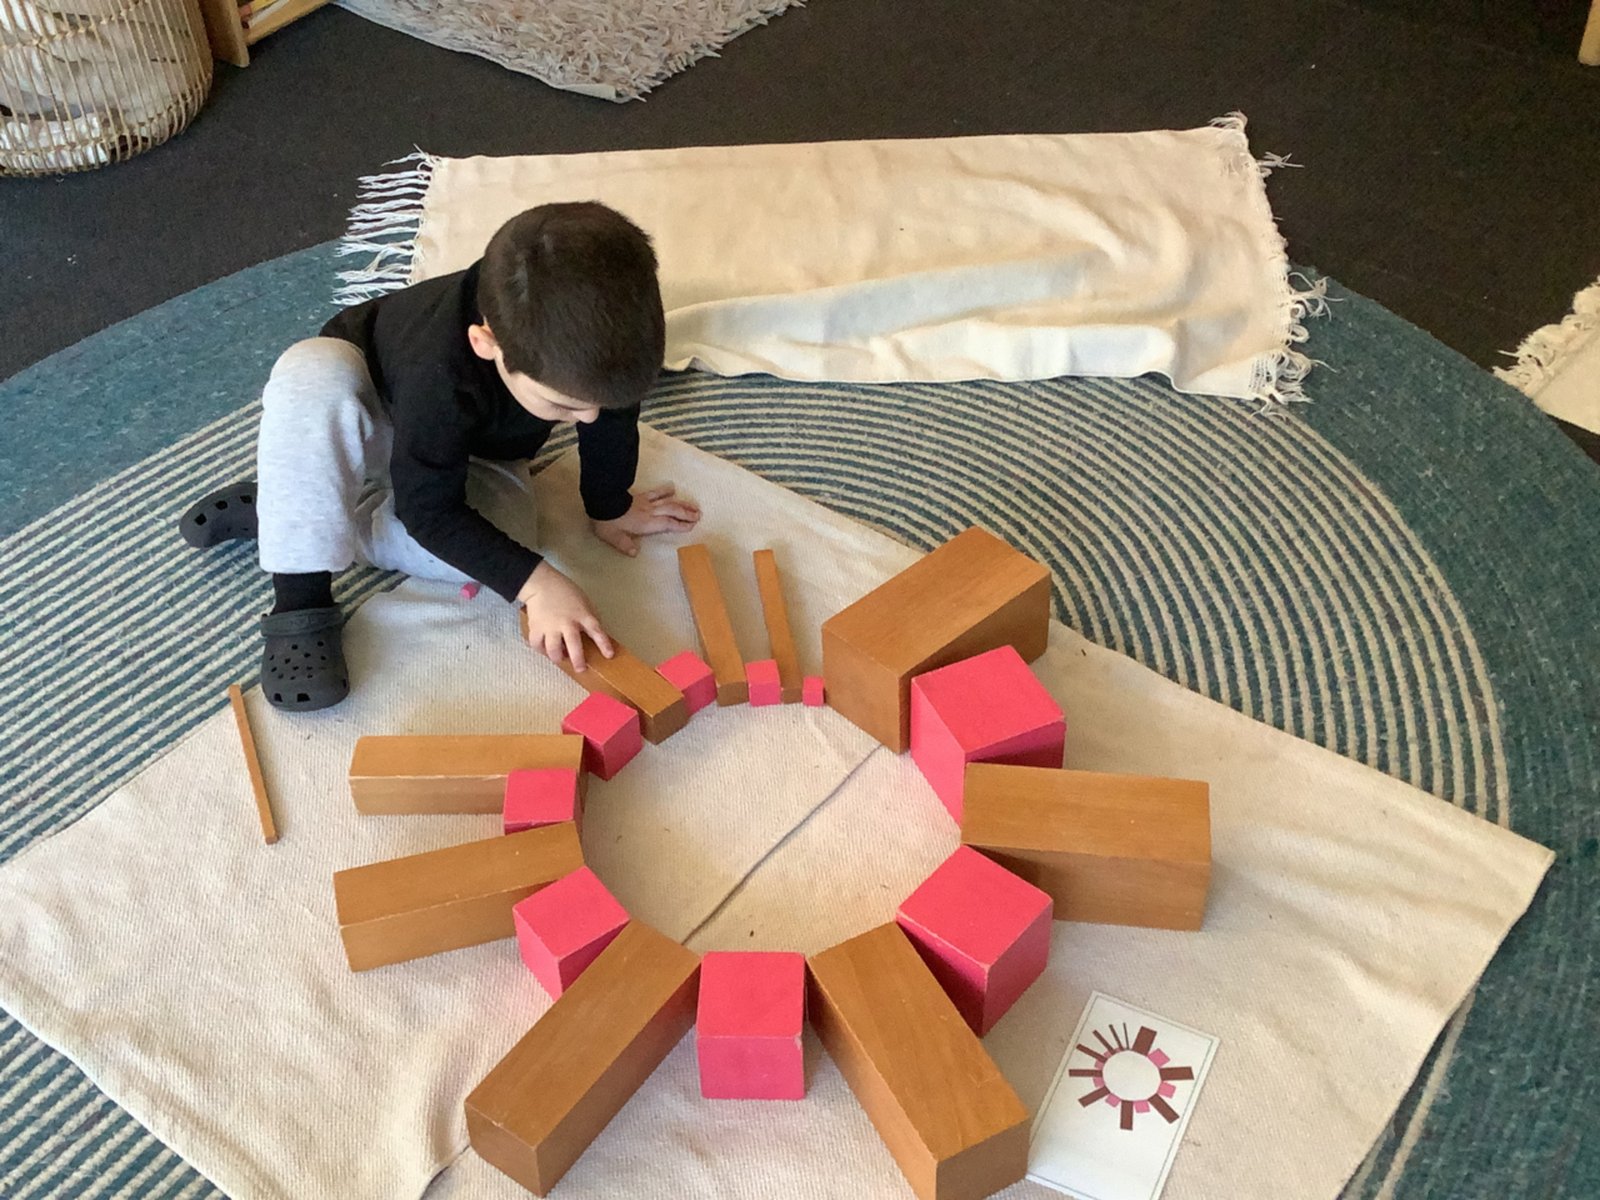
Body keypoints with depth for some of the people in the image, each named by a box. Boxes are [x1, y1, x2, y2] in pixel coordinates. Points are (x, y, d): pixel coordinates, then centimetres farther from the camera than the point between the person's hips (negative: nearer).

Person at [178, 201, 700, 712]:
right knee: (311, 374, -40)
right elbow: (431, 512, -33)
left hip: (477, 454, 5)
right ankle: (300, 601, -32)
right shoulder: (440, 371, -44)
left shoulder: (591, 336, -33)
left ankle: (277, 508, -7)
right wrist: (535, 583, -40)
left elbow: (613, 415, -10)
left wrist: (609, 506, 3)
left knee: (502, 535, -27)